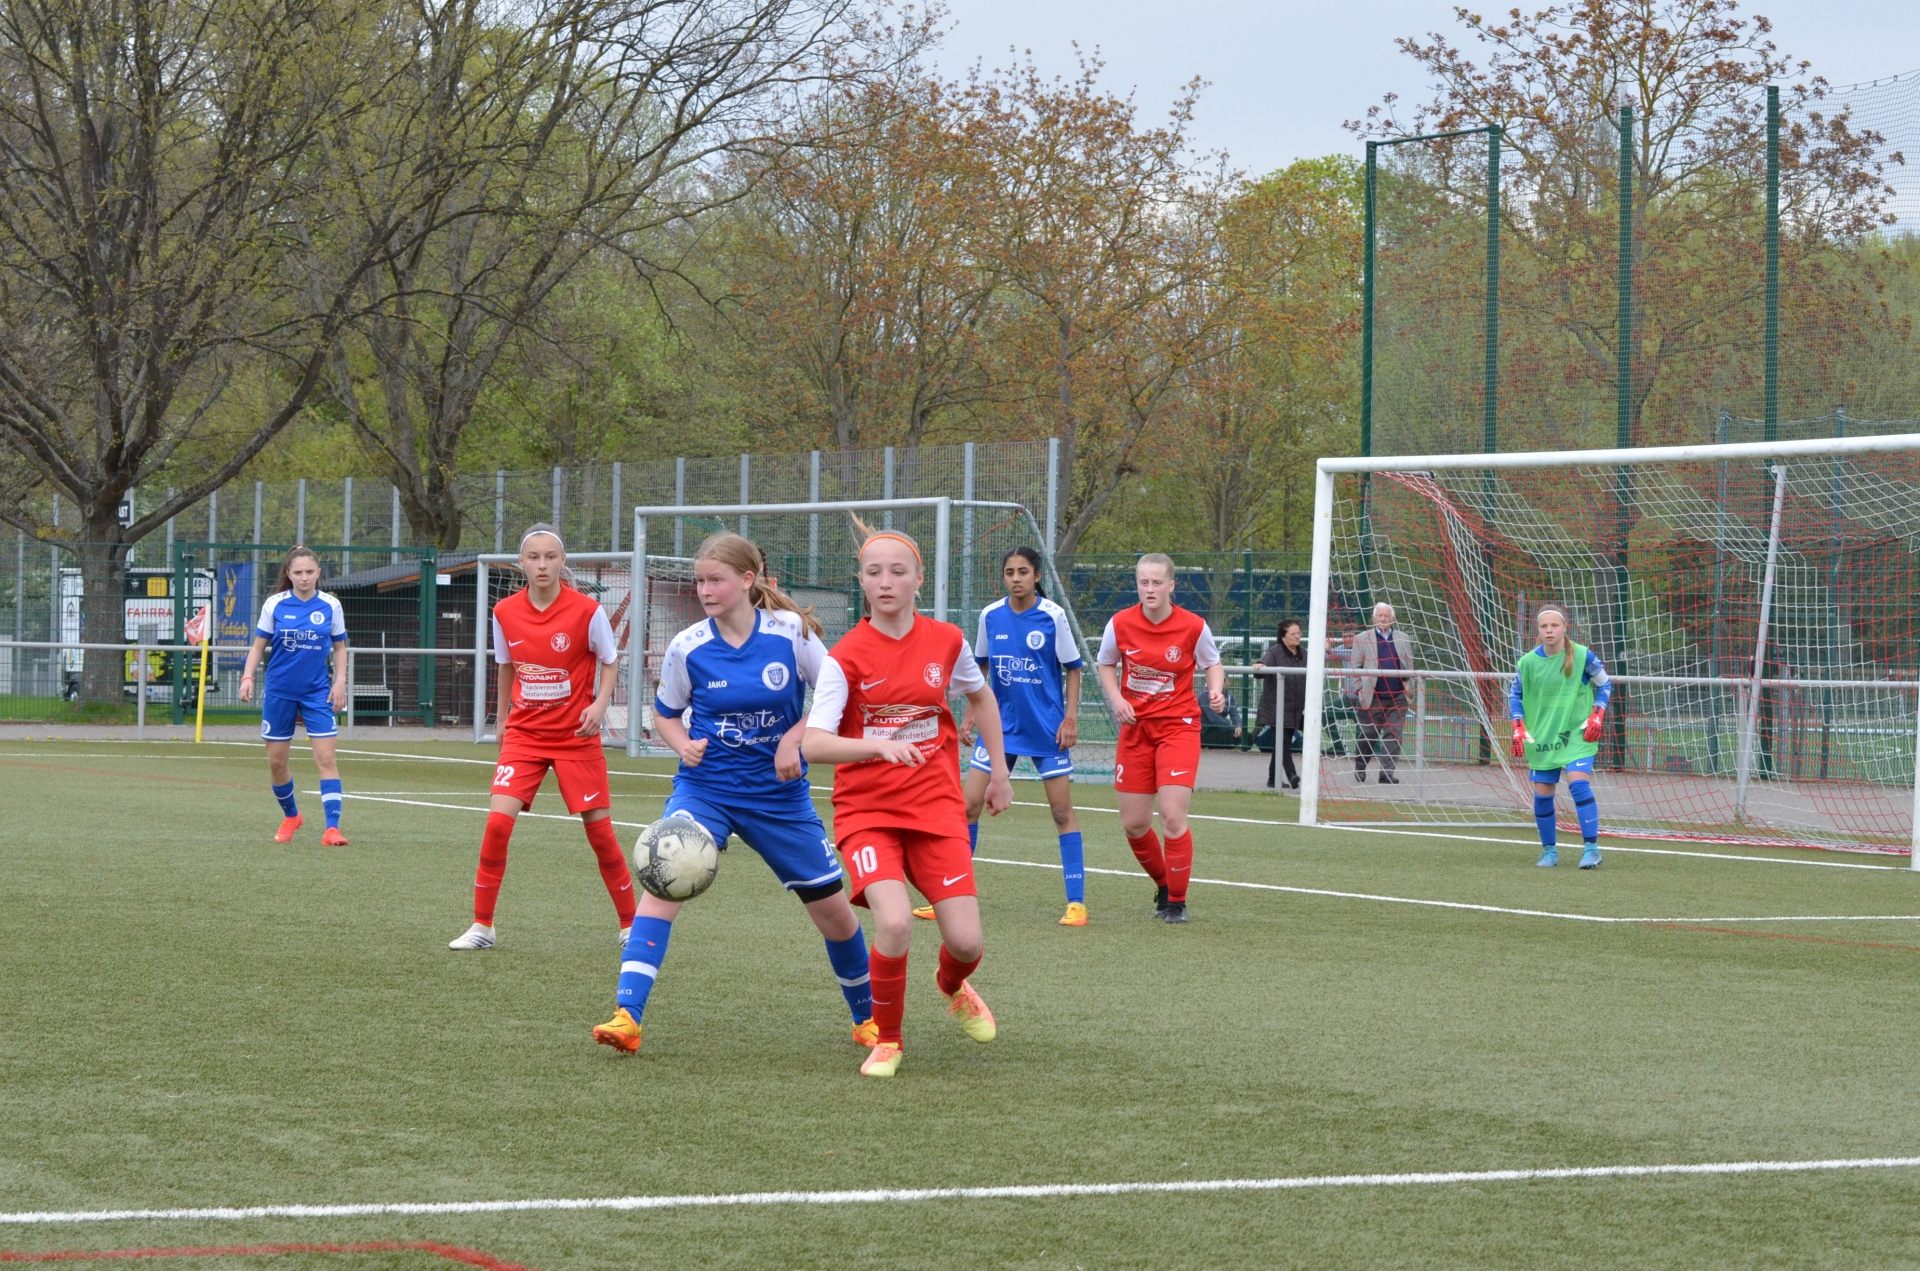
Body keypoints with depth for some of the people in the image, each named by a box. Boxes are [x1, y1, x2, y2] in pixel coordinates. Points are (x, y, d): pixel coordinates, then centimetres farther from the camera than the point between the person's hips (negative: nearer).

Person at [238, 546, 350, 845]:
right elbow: (258, 644, 3)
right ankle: (290, 816, 31)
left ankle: (332, 828, -14)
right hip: (279, 692, 1)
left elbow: (339, 647, 7)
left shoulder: (330, 605, -2)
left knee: (326, 758, -12)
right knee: (276, 761, 7)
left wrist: (340, 681, -3)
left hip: (317, 693, -1)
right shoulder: (275, 604, -3)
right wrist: (247, 677, -10)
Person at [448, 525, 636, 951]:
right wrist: (502, 718, 18)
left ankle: (631, 925, 16)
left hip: (576, 736, -2)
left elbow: (610, 662, 0)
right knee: (498, 820, -13)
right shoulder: (505, 613, -3)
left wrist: (599, 704, -16)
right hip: (524, 734, 2)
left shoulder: (587, 611, -12)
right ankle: (482, 925, -2)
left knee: (599, 828, 0)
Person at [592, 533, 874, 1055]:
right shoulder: (687, 647, -6)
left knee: (833, 909, 7)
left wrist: (795, 737, -14)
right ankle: (627, 1017, -29)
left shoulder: (793, 633, -9)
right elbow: (664, 714, 9)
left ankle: (868, 1017, 32)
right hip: (705, 787, 0)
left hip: (779, 793, 0)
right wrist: (683, 744, -12)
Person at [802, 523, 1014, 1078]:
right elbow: (813, 744, -19)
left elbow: (981, 697, 22)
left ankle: (952, 986, 34)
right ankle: (887, 1040, 1)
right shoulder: (846, 656, -10)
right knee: (895, 923, -26)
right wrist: (881, 745, -34)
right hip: (866, 809, -3)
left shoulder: (947, 641, 1)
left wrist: (998, 771, 21)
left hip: (937, 807, 3)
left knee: (965, 941, -7)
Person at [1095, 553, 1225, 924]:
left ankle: (1177, 901, 2)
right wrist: (1116, 699, -7)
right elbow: (1106, 666, 11)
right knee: (1133, 824, 5)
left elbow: (1213, 664, 5)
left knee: (1172, 817, -15)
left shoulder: (1193, 626, -10)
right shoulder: (1120, 624, -5)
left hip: (1178, 726, -3)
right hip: (1135, 728, 3)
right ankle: (1163, 885, 32)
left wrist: (1216, 690, -15)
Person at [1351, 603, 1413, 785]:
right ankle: (1359, 767, 27)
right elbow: (1356, 667, 2)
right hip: (1372, 698, -2)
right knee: (1368, 735, 7)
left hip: (1397, 697, 2)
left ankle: (1387, 773, -3)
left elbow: (1409, 666, 13)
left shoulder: (1402, 639, 11)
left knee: (1393, 736, -4)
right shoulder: (1362, 639, 4)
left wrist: (1409, 689, 3)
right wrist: (1359, 691, -6)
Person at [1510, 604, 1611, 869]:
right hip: (1541, 736, 3)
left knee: (1578, 782, -21)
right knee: (1542, 794, 2)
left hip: (1577, 732, -3)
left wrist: (1597, 716, -7)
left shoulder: (1583, 656, -9)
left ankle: (1592, 848, -16)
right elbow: (1514, 695, 9)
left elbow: (1605, 684, 5)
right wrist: (1519, 729, -2)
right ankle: (1549, 851, 20)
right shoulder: (1528, 662, -4)